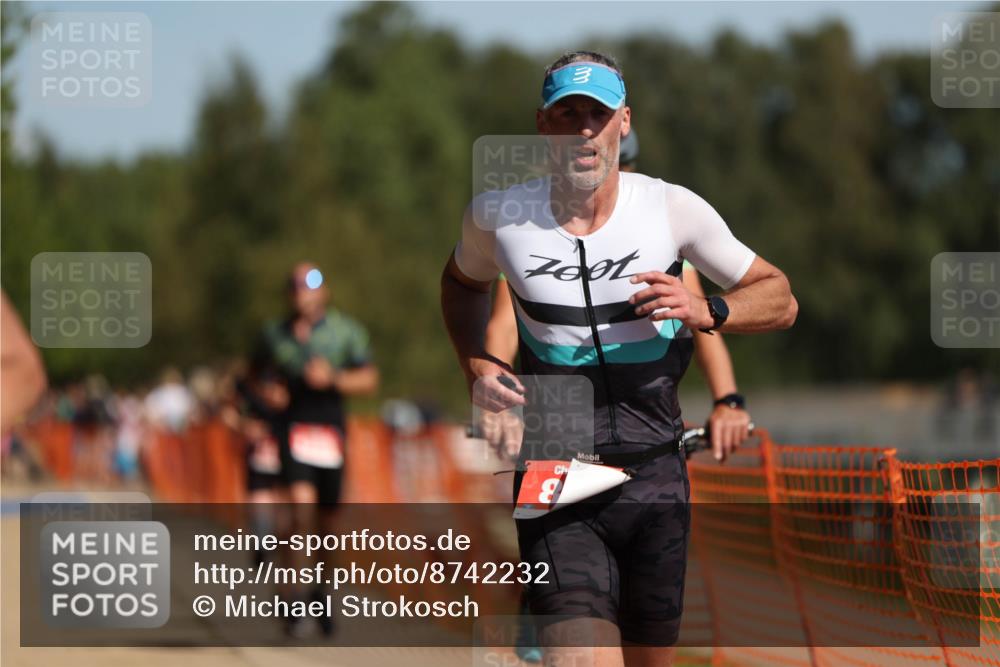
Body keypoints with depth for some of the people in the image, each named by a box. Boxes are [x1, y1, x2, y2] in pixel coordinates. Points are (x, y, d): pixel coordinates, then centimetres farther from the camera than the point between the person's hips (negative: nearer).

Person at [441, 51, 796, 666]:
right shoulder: (497, 216, -1)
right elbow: (464, 283, 23)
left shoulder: (673, 209, -3)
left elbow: (779, 299, 6)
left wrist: (706, 311, -14)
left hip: (655, 476, 1)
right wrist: (475, 365, 5)